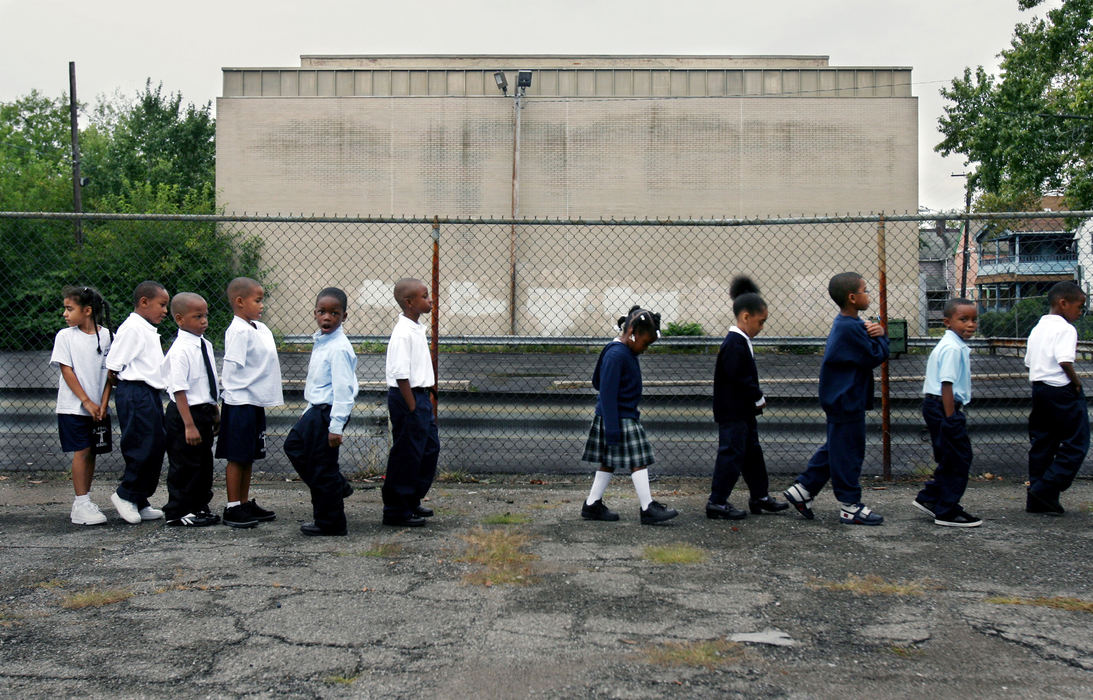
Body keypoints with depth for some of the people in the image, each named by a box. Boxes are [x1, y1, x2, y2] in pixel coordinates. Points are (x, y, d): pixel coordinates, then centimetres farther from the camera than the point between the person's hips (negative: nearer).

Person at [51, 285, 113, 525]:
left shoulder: (106, 335, 2)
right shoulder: (65, 336, -1)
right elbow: (67, 371, -5)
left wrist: (103, 404, -5)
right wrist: (87, 402, -11)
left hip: (99, 408, 2)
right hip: (73, 407, -2)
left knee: (91, 453, 7)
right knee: (82, 451, -6)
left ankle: (84, 502, 16)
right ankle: (81, 504, -2)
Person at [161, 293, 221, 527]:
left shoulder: (206, 345, 9)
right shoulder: (180, 350, -18)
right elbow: (179, 391, -22)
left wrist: (215, 413, 22)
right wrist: (189, 424, -24)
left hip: (204, 412, 9)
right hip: (185, 412, -9)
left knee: (204, 462, 17)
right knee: (185, 465, 1)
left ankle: (199, 506, 30)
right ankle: (178, 512, 13)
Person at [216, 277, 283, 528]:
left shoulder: (261, 328, 12)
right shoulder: (238, 331, -15)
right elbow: (233, 367, -20)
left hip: (256, 402, 9)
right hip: (240, 402, -9)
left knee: (249, 456, 15)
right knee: (237, 457, 0)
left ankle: (246, 503, 25)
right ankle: (232, 508, 7)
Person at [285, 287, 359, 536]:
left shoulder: (339, 348, -20)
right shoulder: (321, 342, 11)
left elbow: (342, 389, -22)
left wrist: (336, 426, -23)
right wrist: (308, 411, 26)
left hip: (329, 411, -10)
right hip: (316, 409, 10)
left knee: (321, 466, -1)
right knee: (294, 445, 22)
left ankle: (330, 523, 13)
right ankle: (337, 485, 30)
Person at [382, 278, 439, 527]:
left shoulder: (417, 328, 12)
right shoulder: (403, 333, -19)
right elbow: (400, 374, -23)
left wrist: (427, 396, 17)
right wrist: (412, 406, -21)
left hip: (419, 395, 10)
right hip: (407, 396, -10)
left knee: (430, 447, 17)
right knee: (406, 455, -2)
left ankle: (412, 501, 29)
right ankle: (396, 511, 8)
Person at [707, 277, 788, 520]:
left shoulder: (742, 342, 12)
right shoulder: (735, 345, -20)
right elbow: (739, 379, -24)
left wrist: (756, 398, 8)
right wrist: (758, 398, -13)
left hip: (744, 410, 11)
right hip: (732, 411, -11)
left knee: (752, 453, 17)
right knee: (731, 454, -5)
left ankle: (760, 497, 28)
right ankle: (717, 503, 2)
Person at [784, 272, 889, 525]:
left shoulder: (846, 324, 12)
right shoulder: (850, 328, -21)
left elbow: (877, 349, 15)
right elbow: (875, 356, -21)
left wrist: (876, 332, -6)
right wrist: (880, 334, -4)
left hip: (840, 399, 11)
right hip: (847, 401, -11)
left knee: (835, 448, 18)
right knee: (848, 452, -1)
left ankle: (802, 490, 21)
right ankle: (850, 507, 9)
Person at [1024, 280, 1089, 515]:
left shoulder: (1038, 328, 15)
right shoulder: (1066, 329, -12)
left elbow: (1029, 362, 17)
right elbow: (1065, 361, -24)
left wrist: (1040, 381, 16)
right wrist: (1076, 381, -10)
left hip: (1038, 388, 9)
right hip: (1062, 390, -9)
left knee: (1041, 444, 11)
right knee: (1076, 443, 0)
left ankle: (1037, 500, 13)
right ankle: (1046, 491, -7)